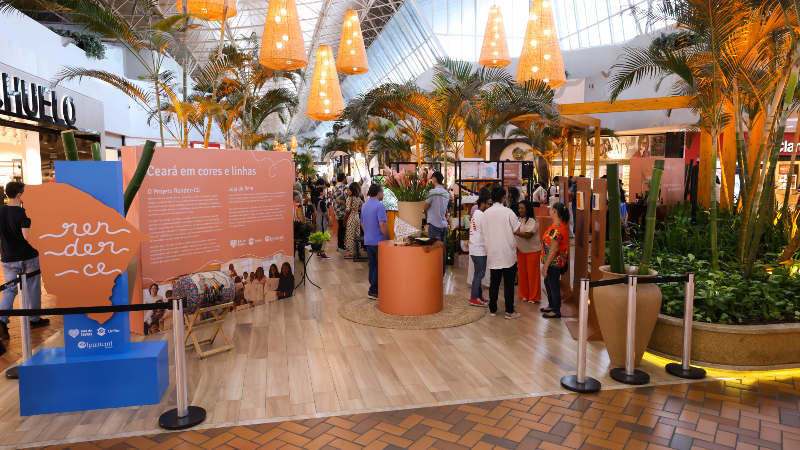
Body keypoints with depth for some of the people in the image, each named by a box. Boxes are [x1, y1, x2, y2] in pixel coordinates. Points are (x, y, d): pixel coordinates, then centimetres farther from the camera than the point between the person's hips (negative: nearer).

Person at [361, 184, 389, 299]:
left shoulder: (364, 206, 12)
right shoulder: (380, 206, -16)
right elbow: (382, 225, -21)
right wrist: (388, 239, -12)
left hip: (368, 241, 9)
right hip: (378, 241, -8)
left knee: (372, 265, 14)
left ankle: (374, 289, 20)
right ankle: (373, 291, -2)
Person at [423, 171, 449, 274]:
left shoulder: (433, 192, -13)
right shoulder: (446, 193, 10)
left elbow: (425, 207, -6)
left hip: (434, 225, -7)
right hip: (444, 224, 7)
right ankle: (442, 272, 18)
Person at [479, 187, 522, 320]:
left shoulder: (486, 214, 1)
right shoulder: (508, 212, -11)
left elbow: (483, 232, 8)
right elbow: (517, 230, -8)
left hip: (492, 254, 4)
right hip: (508, 254, -4)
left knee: (494, 283, 12)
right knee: (509, 283, 4)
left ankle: (492, 309, 18)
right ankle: (509, 311, 9)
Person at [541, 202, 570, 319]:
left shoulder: (556, 229, -25)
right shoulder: (562, 225, 8)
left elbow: (554, 249, -26)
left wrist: (546, 265, -22)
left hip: (554, 262, -10)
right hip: (557, 262, 10)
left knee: (554, 286, 1)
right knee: (548, 283, 22)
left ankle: (556, 311, 13)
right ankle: (551, 306, 35)